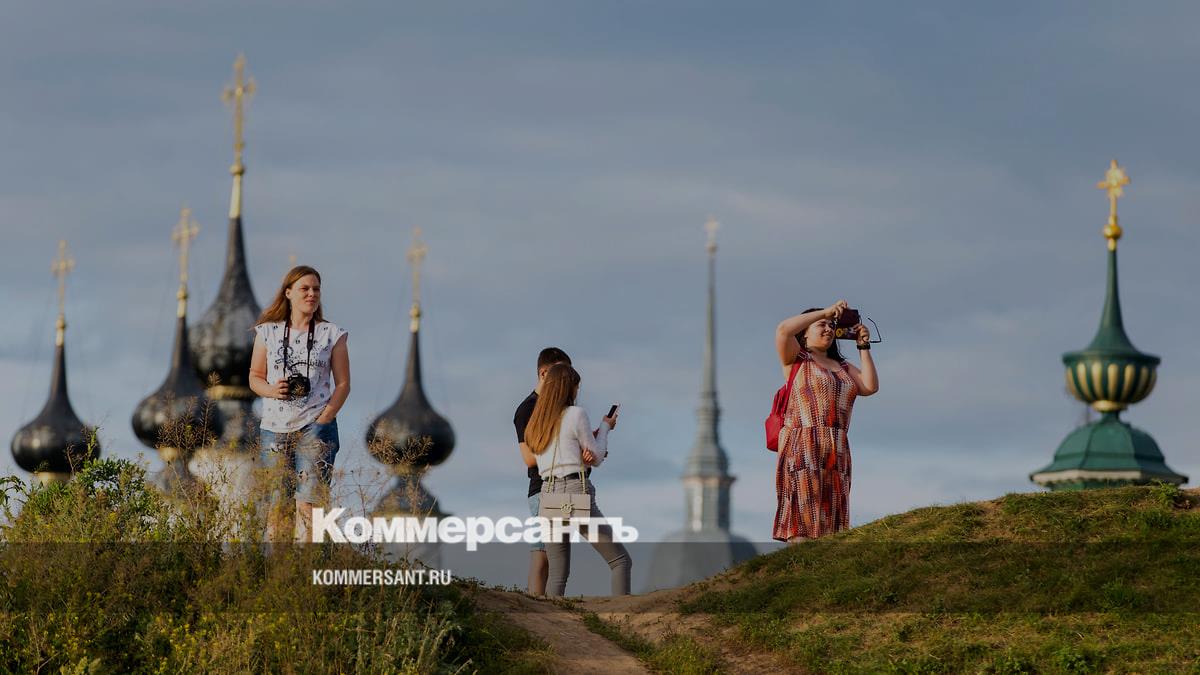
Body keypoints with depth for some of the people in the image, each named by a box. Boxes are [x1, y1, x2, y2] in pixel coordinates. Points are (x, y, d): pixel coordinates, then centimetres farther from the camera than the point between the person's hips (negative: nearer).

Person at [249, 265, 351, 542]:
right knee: (278, 504, 0)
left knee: (309, 503, -12)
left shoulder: (332, 335, 7)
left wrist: (324, 419, -8)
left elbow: (343, 384, 6)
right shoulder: (268, 332, 11)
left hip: (316, 428, -2)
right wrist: (271, 390, -10)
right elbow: (255, 377, 14)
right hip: (275, 427, 2)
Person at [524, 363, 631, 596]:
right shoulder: (576, 414, -2)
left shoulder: (535, 425, 17)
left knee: (557, 575, 7)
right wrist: (605, 428, 21)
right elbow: (596, 458, 6)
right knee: (620, 560, 0)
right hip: (576, 492, -6)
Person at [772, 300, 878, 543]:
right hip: (801, 446, -6)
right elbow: (783, 329, -10)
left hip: (837, 450, 6)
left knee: (831, 522, -3)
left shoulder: (842, 367, 25)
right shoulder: (796, 359, 9)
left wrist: (864, 348, 10)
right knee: (803, 515, -15)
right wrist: (826, 312, -5)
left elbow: (870, 386, 10)